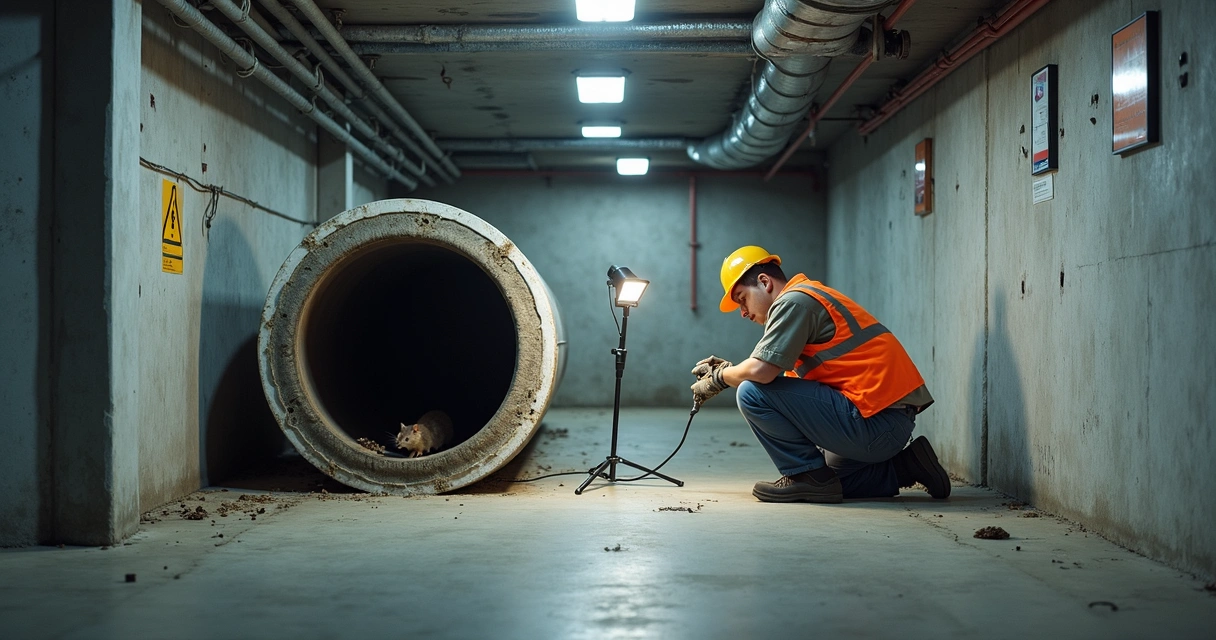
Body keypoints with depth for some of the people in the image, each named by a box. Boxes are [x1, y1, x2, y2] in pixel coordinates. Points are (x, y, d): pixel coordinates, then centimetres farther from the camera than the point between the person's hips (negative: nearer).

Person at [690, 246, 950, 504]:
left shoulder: (793, 301, -10)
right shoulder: (812, 296, 21)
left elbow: (761, 371, -20)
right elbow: (795, 379, 19)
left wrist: (720, 378, 0)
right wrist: (729, 370, 13)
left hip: (874, 422, -11)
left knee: (751, 392, -14)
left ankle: (807, 475, -5)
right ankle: (904, 468, 19)